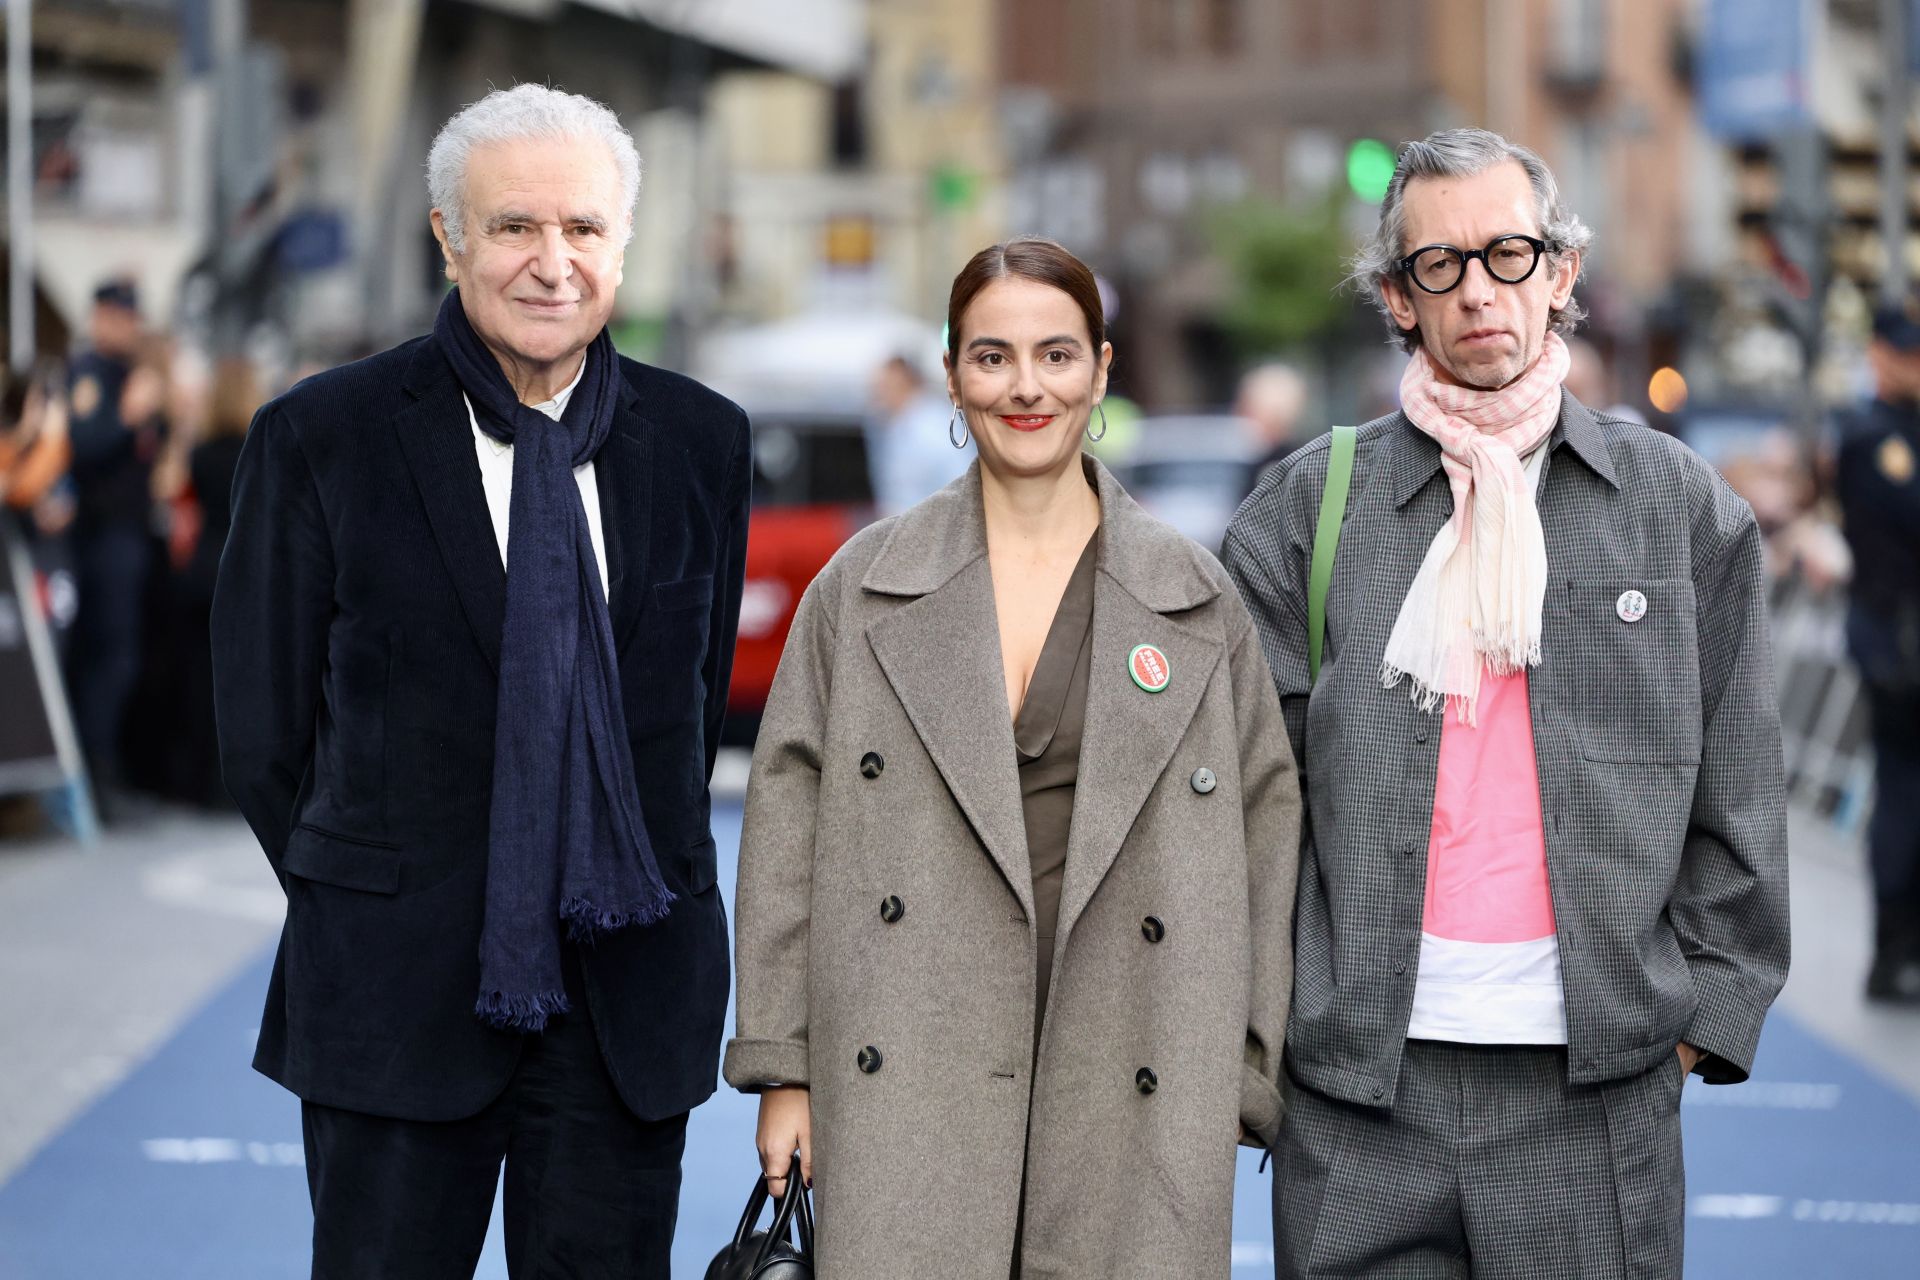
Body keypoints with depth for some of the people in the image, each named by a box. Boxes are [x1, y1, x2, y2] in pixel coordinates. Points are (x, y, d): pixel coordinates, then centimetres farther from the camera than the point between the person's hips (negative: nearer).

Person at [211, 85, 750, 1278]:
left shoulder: (701, 440, 5)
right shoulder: (320, 438, -4)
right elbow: (265, 732, 1)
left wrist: (641, 890, 10)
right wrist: (378, 906, 4)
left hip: (633, 994, 2)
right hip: (398, 994, -2)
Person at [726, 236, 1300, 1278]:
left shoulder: (1196, 602, 8)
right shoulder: (862, 586, 8)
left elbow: (1263, 833, 9)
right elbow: (789, 821, 7)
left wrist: (1240, 1082, 4)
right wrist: (783, 1067, 1)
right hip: (905, 1097, 0)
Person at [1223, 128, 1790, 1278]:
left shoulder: (1683, 506, 8)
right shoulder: (1308, 509, 7)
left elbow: (1737, 798, 9)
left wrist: (1710, 1009, 2)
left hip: (1599, 1085, 0)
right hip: (1359, 1076, 0)